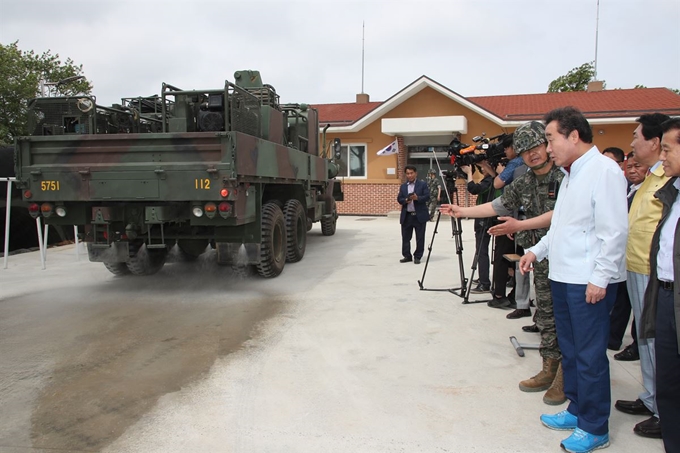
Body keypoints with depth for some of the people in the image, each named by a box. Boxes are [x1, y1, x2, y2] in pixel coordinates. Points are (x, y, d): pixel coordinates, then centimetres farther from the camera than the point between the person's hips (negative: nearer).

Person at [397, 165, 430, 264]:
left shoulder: (423, 184, 1)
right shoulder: (403, 186, 12)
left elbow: (427, 197, -7)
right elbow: (399, 199, 7)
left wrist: (417, 198, -24)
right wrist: (405, 200, -15)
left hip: (419, 215, -3)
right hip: (406, 216, 3)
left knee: (420, 238, 2)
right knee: (405, 237, 6)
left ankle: (417, 256, 11)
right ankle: (407, 256, 16)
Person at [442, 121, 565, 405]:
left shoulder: (564, 177, -13)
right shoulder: (523, 183, 8)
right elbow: (499, 205, 15)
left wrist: (520, 225, -27)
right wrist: (463, 212, 13)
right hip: (541, 258, 7)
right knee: (545, 317, 13)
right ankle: (549, 370, 25)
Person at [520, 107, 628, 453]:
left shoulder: (603, 170, -13)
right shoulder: (571, 174, 16)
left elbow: (614, 231, -18)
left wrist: (600, 278, -19)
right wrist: (537, 251, 17)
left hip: (589, 282, -9)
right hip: (563, 278, 10)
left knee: (590, 355, 0)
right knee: (569, 350, 18)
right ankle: (576, 410, 32)